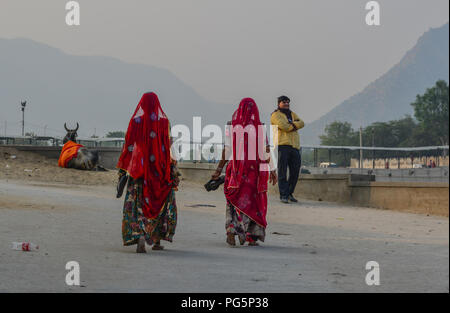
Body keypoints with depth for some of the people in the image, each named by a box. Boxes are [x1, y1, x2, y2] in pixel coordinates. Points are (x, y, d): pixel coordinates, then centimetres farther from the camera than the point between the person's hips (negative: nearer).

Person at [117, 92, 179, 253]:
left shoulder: (135, 121, 0)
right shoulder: (163, 121, -1)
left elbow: (128, 146, -1)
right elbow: (169, 147, -5)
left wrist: (122, 168, 7)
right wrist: (173, 169, -2)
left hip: (139, 168, 0)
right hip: (160, 168, 0)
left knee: (137, 205, 1)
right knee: (163, 204, 17)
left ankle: (140, 237, -21)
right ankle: (157, 240, 16)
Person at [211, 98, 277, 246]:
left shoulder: (232, 126, 0)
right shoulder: (259, 127, -3)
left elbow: (227, 150, -3)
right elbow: (266, 151, -4)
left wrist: (219, 169, 1)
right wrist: (272, 170, 2)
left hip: (236, 168, 1)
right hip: (254, 169, -1)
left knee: (235, 201, 11)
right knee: (253, 201, 9)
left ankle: (231, 229, -11)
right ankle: (252, 237, 8)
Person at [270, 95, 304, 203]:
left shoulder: (292, 114, 23)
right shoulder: (276, 115, 2)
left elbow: (301, 123, 5)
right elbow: (284, 126, -14)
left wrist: (291, 125, -10)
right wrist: (296, 124, 1)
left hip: (294, 146, 6)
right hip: (282, 146, -6)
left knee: (295, 171, 6)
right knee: (282, 171, -6)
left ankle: (290, 193, 19)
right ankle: (283, 195, -5)